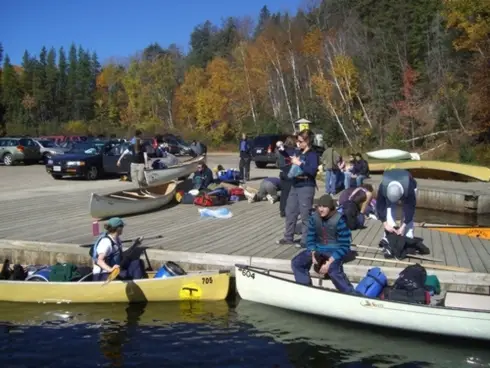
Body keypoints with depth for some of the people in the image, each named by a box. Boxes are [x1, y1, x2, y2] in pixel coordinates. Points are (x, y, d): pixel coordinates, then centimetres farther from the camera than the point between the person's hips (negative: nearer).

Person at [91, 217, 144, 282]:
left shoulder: (117, 239, 10)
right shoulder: (106, 241, -19)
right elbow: (99, 260, -33)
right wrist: (110, 269, -48)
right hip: (102, 276, -9)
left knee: (136, 263, -2)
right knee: (125, 274, -31)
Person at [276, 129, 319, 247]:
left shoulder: (312, 155, -13)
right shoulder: (299, 153, 9)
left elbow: (313, 171, -26)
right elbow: (289, 157, 29)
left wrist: (299, 163, -24)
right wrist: (282, 150, 13)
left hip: (306, 188, -9)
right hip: (295, 186, 9)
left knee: (305, 215, 0)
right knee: (290, 212, 15)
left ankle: (305, 241, 10)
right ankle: (288, 238, 27)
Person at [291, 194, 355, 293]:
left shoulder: (339, 220, -18)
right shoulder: (314, 218, -3)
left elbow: (344, 246, -17)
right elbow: (310, 239, 4)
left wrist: (329, 262, -26)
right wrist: (313, 254, -16)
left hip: (336, 250, -6)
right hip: (319, 248, 6)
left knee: (333, 269, -36)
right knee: (296, 263, -12)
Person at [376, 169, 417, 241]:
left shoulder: (409, 189, -46)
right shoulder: (383, 187, -42)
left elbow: (410, 209, -36)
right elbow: (380, 207, -31)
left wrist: (403, 226, -37)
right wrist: (385, 224, -34)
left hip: (408, 186, -1)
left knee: (408, 213, -13)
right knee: (389, 211, -15)